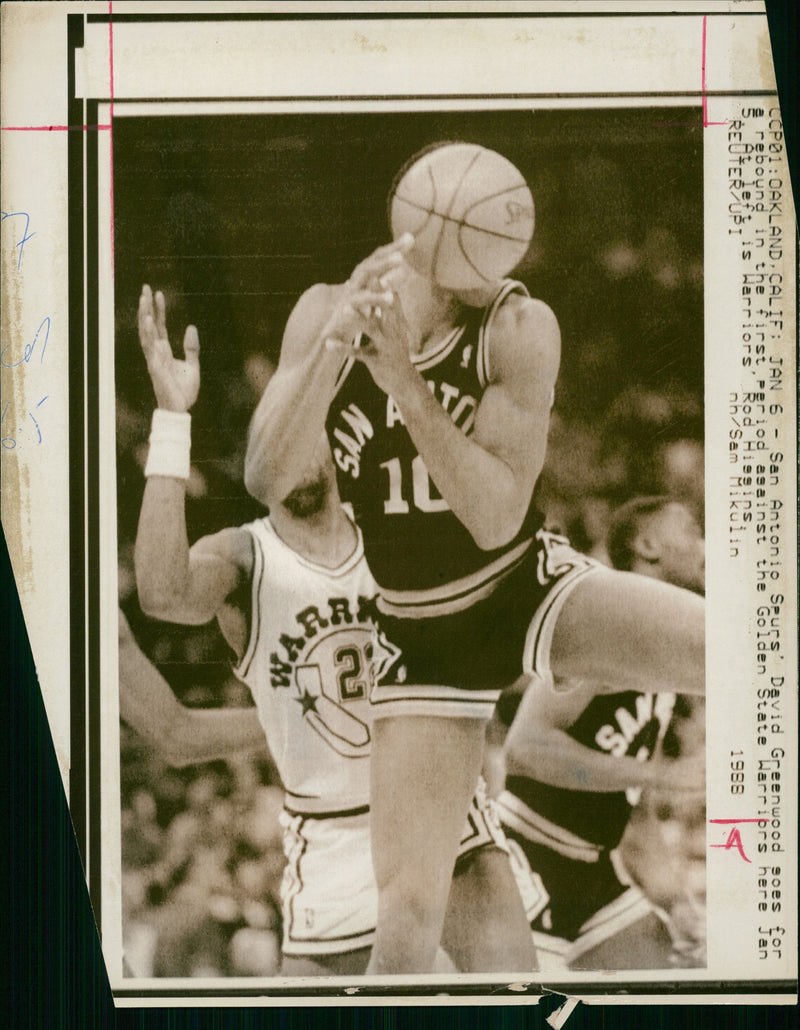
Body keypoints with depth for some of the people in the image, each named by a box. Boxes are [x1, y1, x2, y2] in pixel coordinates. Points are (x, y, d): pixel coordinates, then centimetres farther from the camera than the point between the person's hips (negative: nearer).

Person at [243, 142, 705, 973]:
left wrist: (405, 381, -35)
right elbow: (264, 482, -18)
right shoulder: (325, 312, -8)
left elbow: (496, 518, -23)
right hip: (424, 641, 1)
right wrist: (337, 339, -31)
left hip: (533, 591, -1)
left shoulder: (521, 328, -16)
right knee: (407, 915, -7)